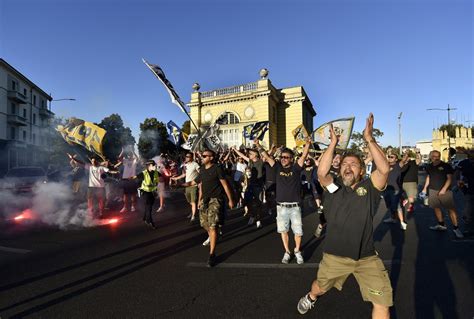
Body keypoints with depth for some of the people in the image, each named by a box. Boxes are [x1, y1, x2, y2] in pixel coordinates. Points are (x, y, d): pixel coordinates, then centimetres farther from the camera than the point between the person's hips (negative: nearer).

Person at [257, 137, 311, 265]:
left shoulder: (295, 168, -3)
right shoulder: (278, 168, 3)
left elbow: (304, 156, -14)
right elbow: (267, 157, 0)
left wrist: (307, 144, -29)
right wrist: (258, 145, -9)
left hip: (295, 206, -2)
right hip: (281, 206, 2)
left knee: (298, 231, 8)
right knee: (283, 230, 12)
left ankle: (297, 251, 31)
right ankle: (287, 252, 30)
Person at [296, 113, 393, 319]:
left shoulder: (369, 187, -5)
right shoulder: (333, 187, -5)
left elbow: (384, 169, -23)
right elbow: (321, 173, -24)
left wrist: (369, 139, -26)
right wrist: (333, 143, -24)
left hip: (367, 258, 0)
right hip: (334, 255, 1)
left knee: (382, 302, 1)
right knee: (320, 287, 23)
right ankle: (310, 298, 58)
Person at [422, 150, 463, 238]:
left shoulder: (446, 166, -6)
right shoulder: (429, 167, 7)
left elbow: (449, 178, -8)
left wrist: (444, 189, -16)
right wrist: (425, 188, 16)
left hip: (445, 191, -4)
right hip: (433, 191, 4)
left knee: (451, 209, -7)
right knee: (436, 208, 9)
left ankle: (456, 228, -1)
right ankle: (441, 225, 23)